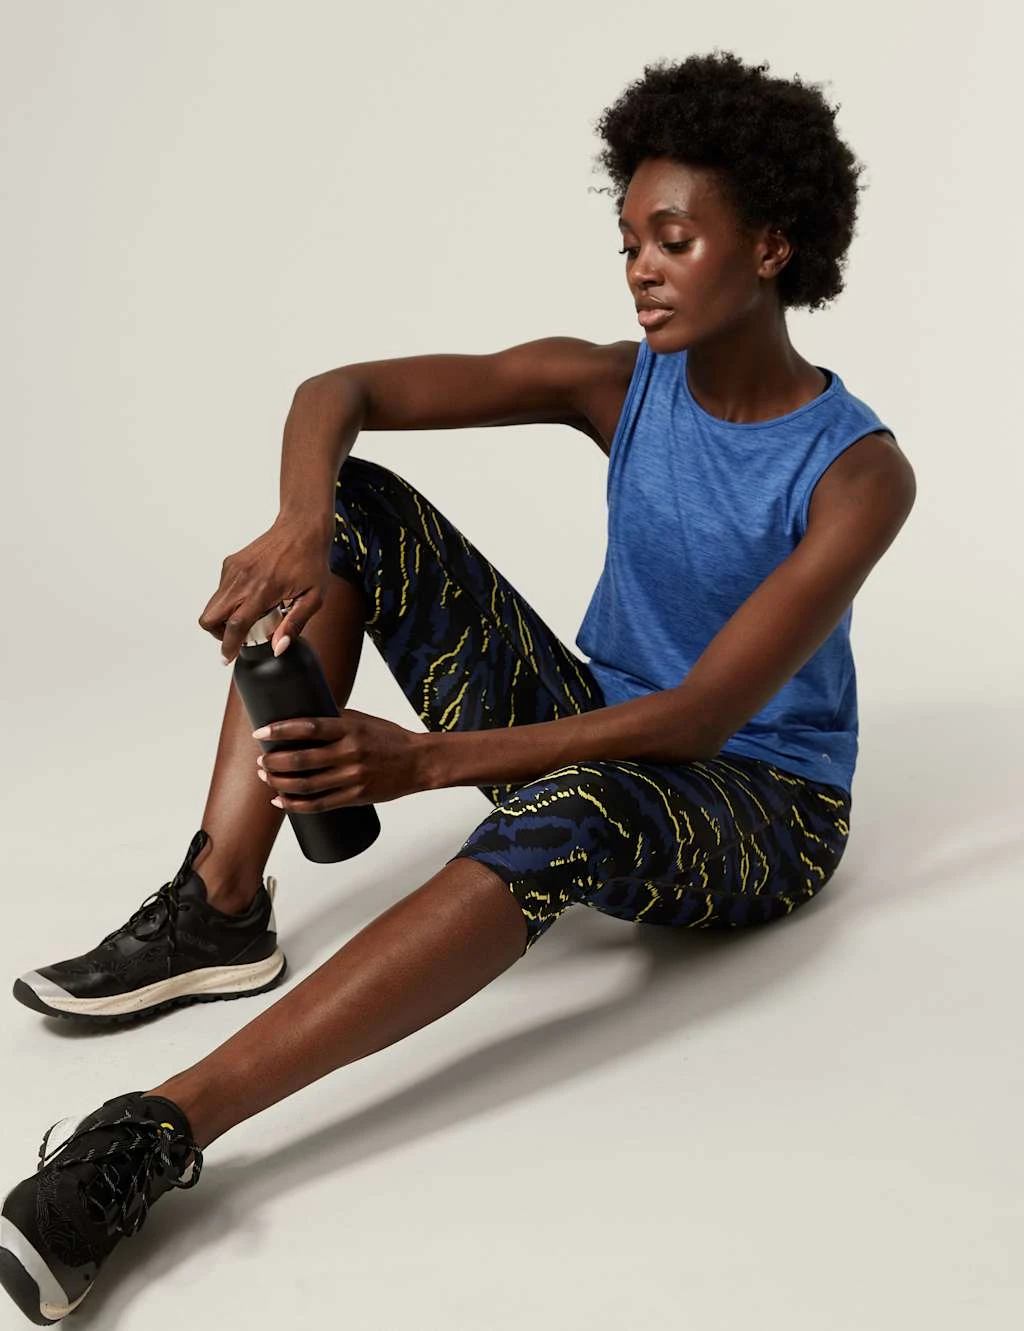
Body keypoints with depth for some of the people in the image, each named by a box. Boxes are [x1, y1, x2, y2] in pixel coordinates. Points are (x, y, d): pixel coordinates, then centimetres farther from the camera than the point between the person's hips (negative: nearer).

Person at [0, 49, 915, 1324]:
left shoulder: (859, 472, -18)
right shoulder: (616, 384, -3)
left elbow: (705, 714, -26)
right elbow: (336, 392, -10)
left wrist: (426, 761, -35)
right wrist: (297, 532, -35)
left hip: (759, 810, -5)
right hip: (594, 729, 6)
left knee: (567, 817, -44)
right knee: (353, 502, -11)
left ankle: (167, 1126, -48)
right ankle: (219, 909, -19)